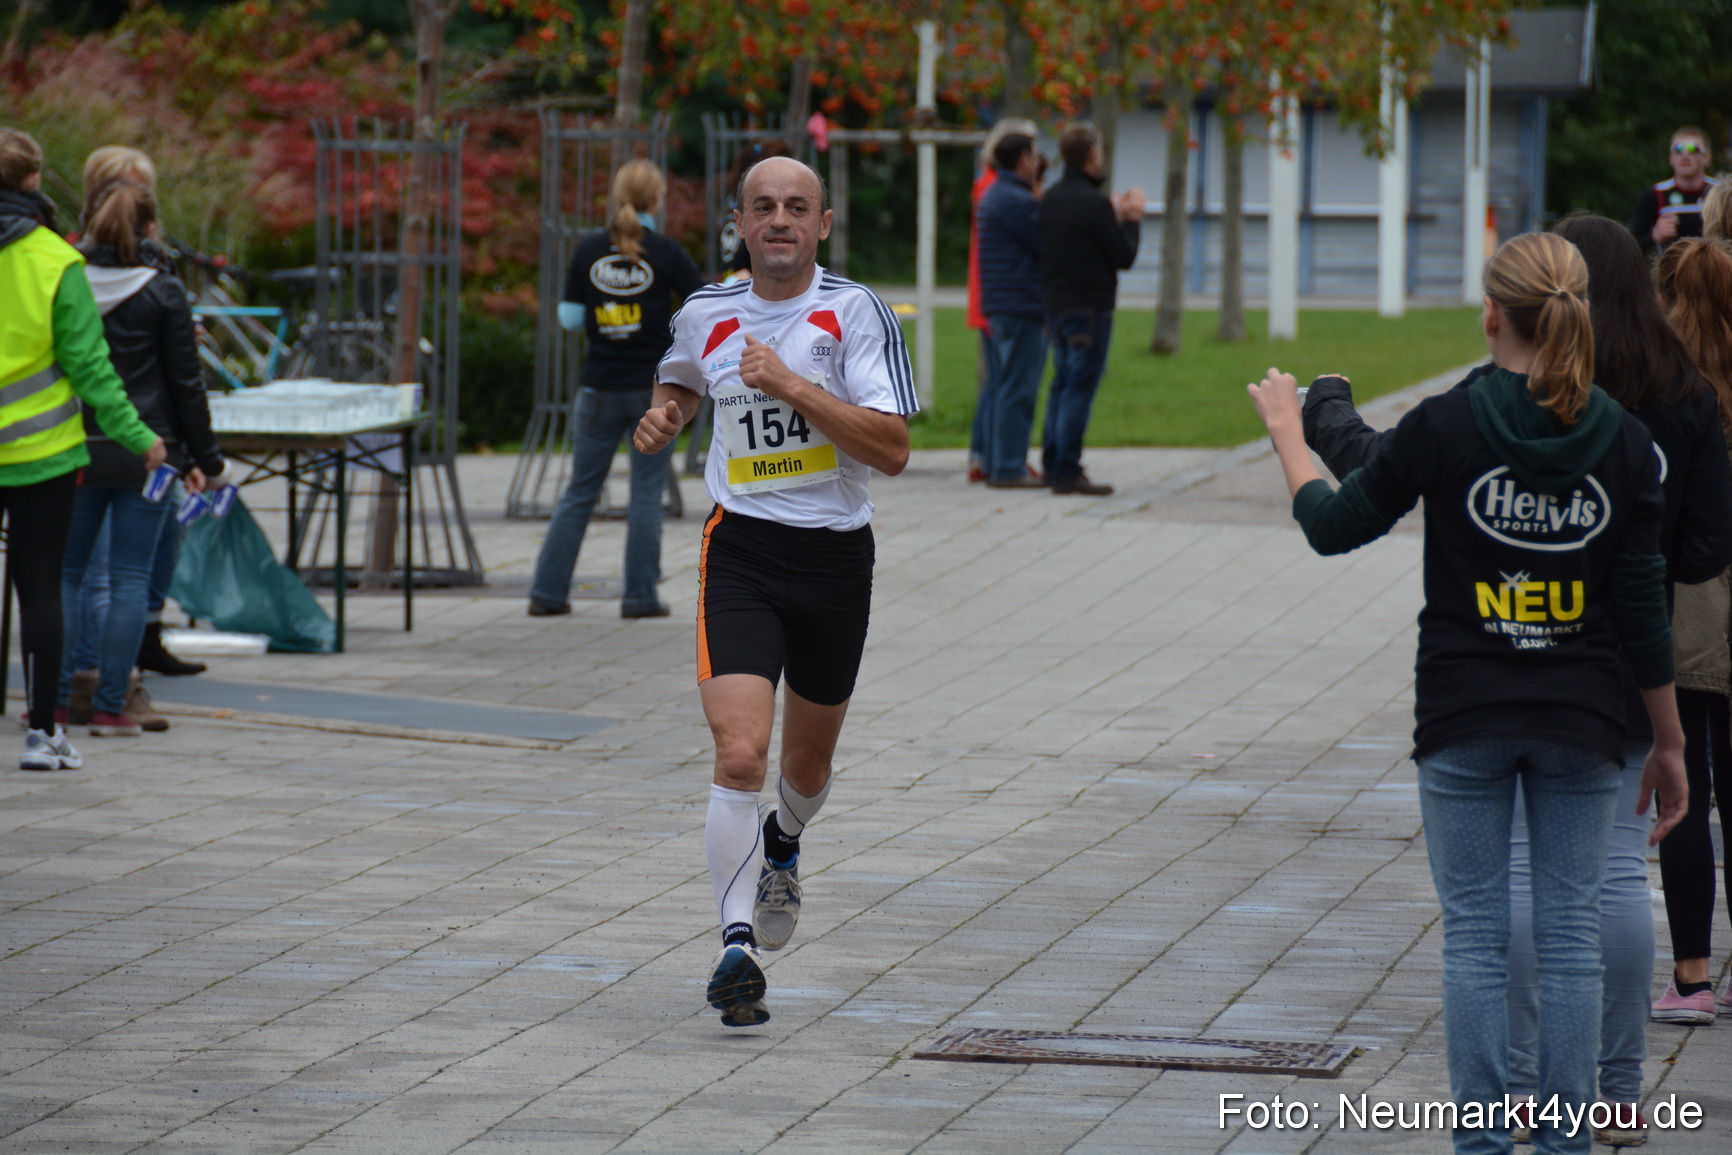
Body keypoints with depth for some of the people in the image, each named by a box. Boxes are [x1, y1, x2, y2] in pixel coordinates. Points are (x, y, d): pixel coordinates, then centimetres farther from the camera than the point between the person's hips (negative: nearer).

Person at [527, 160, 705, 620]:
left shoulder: (588, 252, -2)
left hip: (600, 390, 2)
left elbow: (569, 318, 2)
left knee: (580, 492, 10)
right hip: (653, 387, -2)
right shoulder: (665, 252, -8)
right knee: (646, 495, 5)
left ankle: (548, 591, 8)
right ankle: (640, 596, 4)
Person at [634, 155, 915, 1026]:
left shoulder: (856, 313, -8)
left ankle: (783, 843, 53)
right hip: (740, 552, 0)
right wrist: (665, 415, 6)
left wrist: (793, 386, -22)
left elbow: (892, 448, -16)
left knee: (807, 763, 18)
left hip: (836, 557, 0)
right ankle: (737, 942, -14)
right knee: (739, 753, -19)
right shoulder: (706, 316, 3)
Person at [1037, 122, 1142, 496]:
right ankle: (1067, 472, -7)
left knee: (1062, 384, 17)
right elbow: (1124, 257, -12)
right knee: (1080, 388, -6)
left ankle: (1052, 463, 20)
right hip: (1088, 308, -8)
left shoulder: (1051, 198, 8)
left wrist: (1115, 216, 19)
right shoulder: (1093, 204, -17)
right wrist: (1132, 219, 4)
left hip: (1055, 306, 8)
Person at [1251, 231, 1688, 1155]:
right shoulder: (1623, 440, -3)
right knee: (1569, 931, 7)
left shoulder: (1444, 427, -10)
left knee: (1475, 933, 4)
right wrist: (1669, 740, 8)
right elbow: (1644, 609, 0)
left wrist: (1286, 429, 19)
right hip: (1582, 725, 2)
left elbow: (1333, 524, 3)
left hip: (1464, 720, -2)